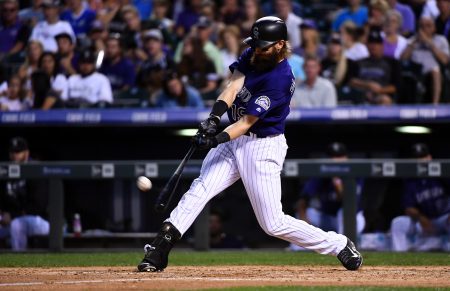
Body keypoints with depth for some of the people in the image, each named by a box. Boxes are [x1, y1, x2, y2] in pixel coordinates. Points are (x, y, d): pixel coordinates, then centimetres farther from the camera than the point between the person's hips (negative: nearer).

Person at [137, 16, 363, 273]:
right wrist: (214, 117, -30)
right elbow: (233, 87, -13)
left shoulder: (281, 78, -22)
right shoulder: (251, 56, 0)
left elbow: (248, 121, -24)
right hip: (235, 139, 7)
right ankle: (159, 251, -13)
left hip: (263, 147, -7)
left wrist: (219, 139, -36)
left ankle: (339, 246, 11)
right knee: (200, 189, -10)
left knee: (273, 223, -4)